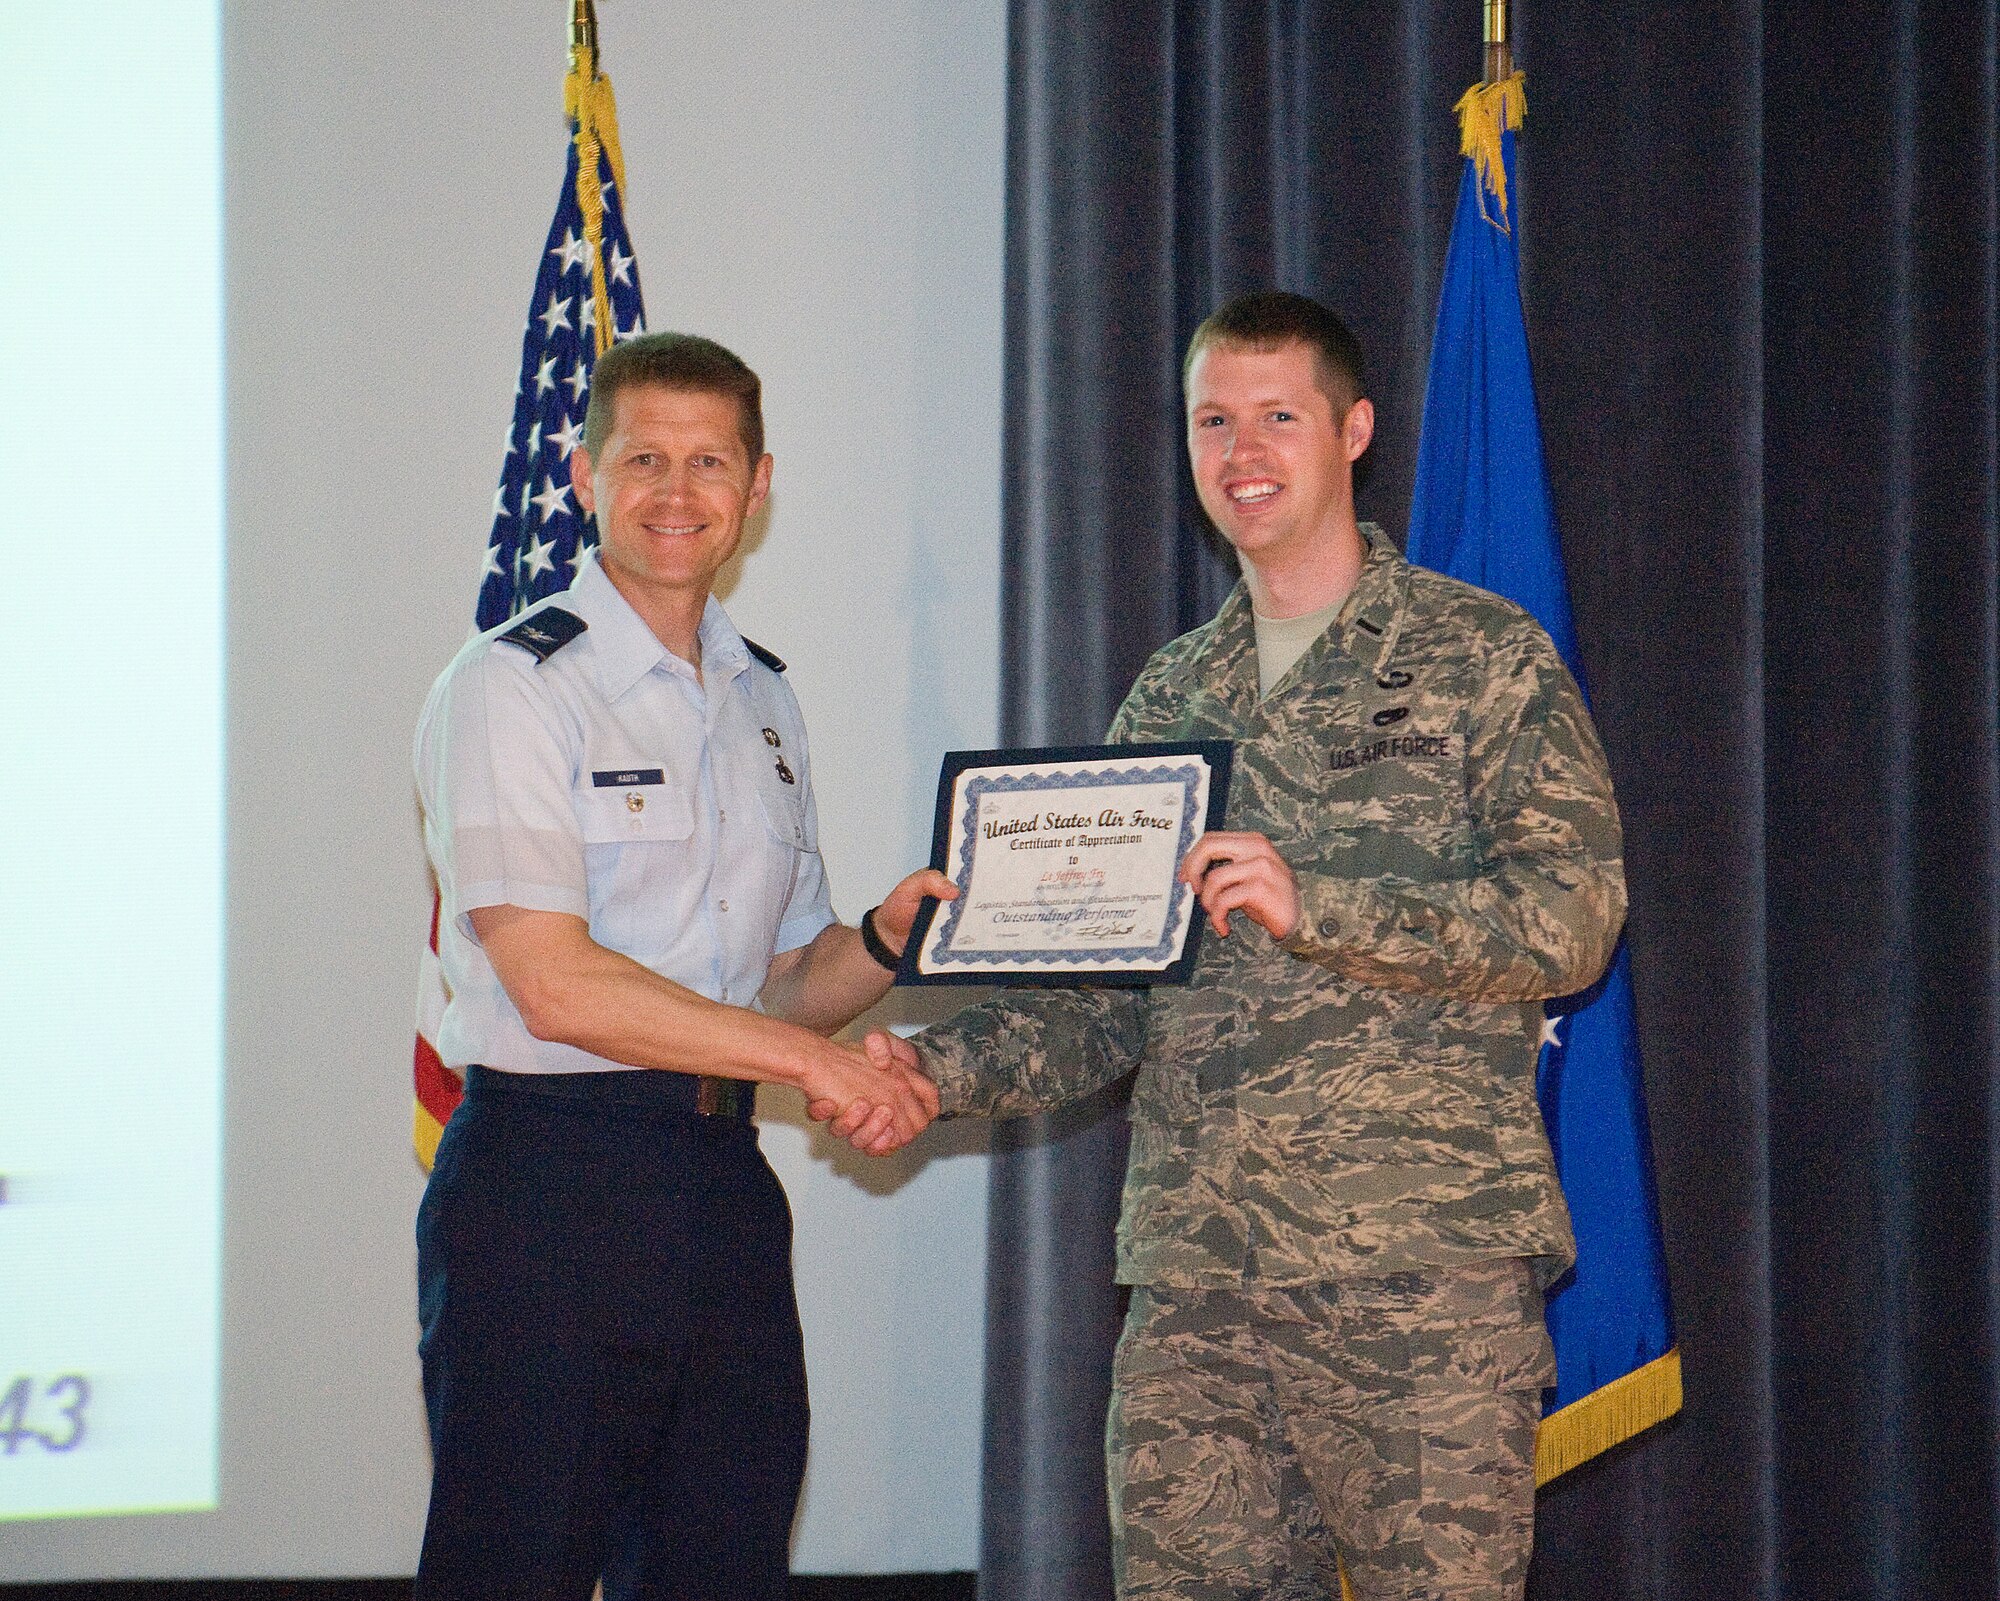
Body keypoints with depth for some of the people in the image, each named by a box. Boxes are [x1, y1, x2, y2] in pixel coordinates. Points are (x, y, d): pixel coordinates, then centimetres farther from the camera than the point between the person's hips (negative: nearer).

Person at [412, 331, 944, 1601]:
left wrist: (884, 941, -3)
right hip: (548, 1177, -7)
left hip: (723, 1182, 7)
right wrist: (812, 1057, -13)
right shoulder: (512, 688, -6)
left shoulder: (764, 702, 16)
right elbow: (558, 984, -15)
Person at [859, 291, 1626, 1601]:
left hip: (1421, 1262, -4)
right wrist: (949, 1069, 1)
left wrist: (1314, 905, -20)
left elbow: (1572, 917, -9)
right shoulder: (1171, 697, 19)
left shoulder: (1484, 657, 4)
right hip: (1196, 1274, 5)